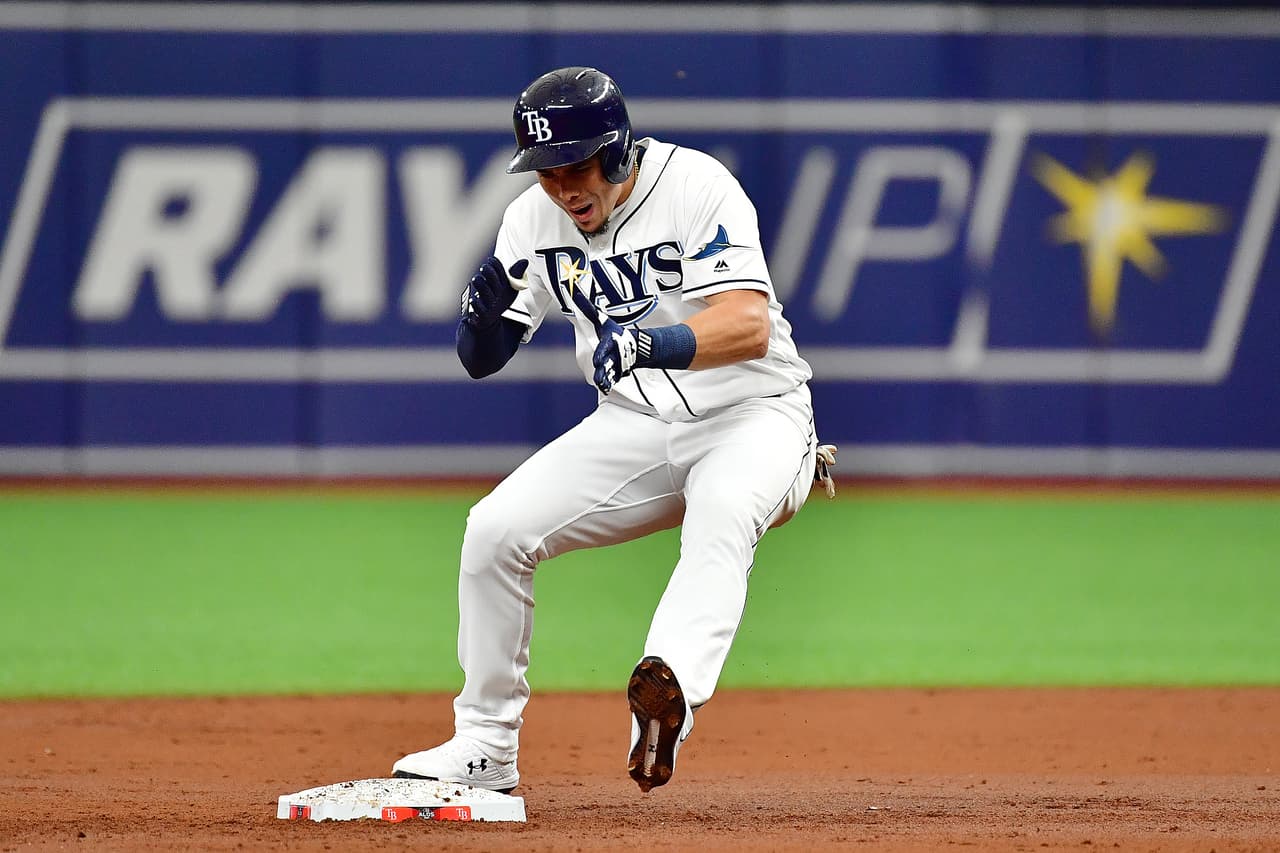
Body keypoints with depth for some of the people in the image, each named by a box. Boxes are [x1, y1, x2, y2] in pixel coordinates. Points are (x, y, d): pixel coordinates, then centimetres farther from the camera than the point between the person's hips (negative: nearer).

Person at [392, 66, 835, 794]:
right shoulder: (534, 221, -3)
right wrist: (486, 307, -22)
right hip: (633, 426, 5)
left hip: (751, 414, -5)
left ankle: (668, 688, -61)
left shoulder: (697, 187, -19)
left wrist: (651, 344, -49)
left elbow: (750, 325, -31)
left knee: (721, 517, -37)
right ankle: (485, 749, 3)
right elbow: (481, 359, 2)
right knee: (495, 529, -10)